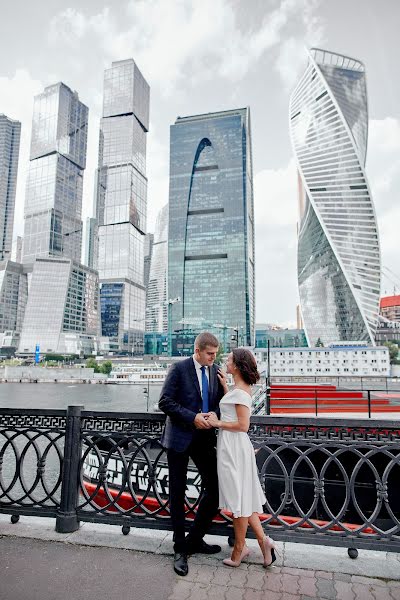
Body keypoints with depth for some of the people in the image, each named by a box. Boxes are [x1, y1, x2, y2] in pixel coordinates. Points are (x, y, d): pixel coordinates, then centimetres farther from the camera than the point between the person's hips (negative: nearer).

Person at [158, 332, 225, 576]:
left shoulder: (215, 371, 4)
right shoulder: (179, 368, -11)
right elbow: (165, 402, -13)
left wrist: (213, 416, -7)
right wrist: (192, 417, -19)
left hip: (204, 437, 5)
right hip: (180, 437, -5)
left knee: (215, 488, 6)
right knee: (178, 493, 7)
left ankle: (195, 539, 27)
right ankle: (181, 549, 25)